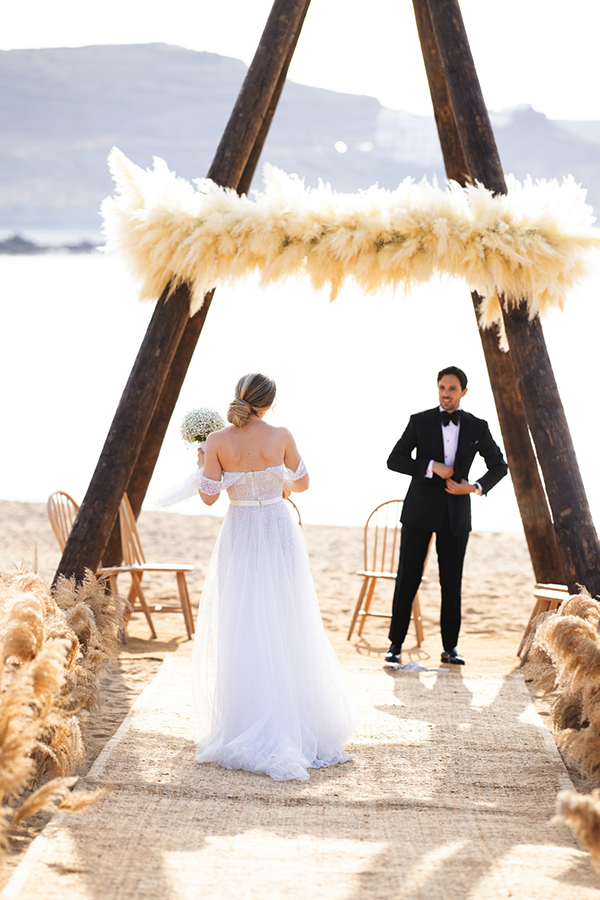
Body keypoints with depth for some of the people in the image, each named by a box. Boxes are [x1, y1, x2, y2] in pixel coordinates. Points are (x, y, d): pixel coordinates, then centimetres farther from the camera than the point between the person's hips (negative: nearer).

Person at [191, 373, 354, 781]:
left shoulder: (218, 441, -9)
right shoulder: (281, 437, -8)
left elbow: (209, 496, -7)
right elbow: (302, 482, 5)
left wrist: (202, 463, 12)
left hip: (240, 537, 0)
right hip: (280, 532, 0)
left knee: (240, 632, 6)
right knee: (288, 632, 8)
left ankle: (245, 731, 7)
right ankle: (299, 728, 13)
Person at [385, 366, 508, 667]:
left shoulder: (477, 427, 4)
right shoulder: (420, 422, -1)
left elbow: (499, 466, 11)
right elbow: (394, 460, -6)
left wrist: (476, 487, -6)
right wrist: (431, 467, -18)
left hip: (456, 514, 1)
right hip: (420, 509, -1)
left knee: (452, 582, 4)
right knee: (407, 578, 0)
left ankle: (450, 647, 13)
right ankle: (395, 644, 9)